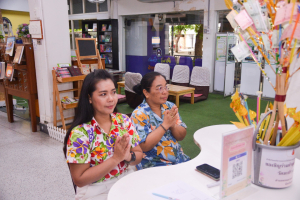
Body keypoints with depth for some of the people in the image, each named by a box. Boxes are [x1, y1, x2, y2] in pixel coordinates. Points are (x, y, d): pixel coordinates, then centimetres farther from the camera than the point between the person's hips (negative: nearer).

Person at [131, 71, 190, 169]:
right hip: (153, 164, -6)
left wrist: (173, 125, -16)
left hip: (178, 158, 6)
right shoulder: (139, 114, -11)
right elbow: (144, 146, -18)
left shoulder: (170, 107, 4)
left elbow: (181, 136, 5)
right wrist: (165, 125, -22)